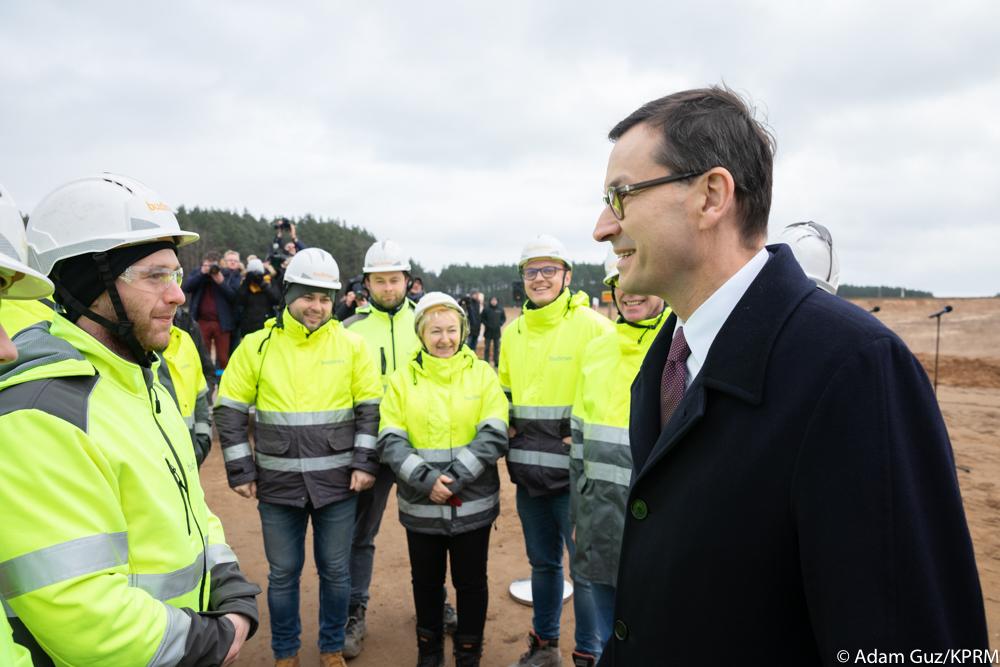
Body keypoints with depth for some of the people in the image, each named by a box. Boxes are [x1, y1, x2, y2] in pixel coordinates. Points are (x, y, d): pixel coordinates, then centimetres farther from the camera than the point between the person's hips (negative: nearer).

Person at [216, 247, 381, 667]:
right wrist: (240, 472, -2)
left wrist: (364, 463, -5)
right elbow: (230, 412, 1)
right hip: (278, 483, 0)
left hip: (337, 482, 0)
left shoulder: (350, 344, -3)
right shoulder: (257, 345, -3)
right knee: (283, 573, 13)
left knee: (335, 570, 12)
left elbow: (371, 408, 1)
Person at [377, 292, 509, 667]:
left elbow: (494, 437, -9)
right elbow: (390, 442, -6)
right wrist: (426, 479, -19)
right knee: (426, 581, 17)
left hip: (472, 503, -1)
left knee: (471, 581, 13)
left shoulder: (482, 373, -2)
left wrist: (455, 478, -18)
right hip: (420, 505, 1)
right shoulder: (403, 378, 0)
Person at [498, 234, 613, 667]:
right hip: (527, 469, 6)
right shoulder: (512, 332, 10)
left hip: (574, 469, -6)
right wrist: (504, 422, 8)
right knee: (542, 561, 19)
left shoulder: (592, 326, -9)